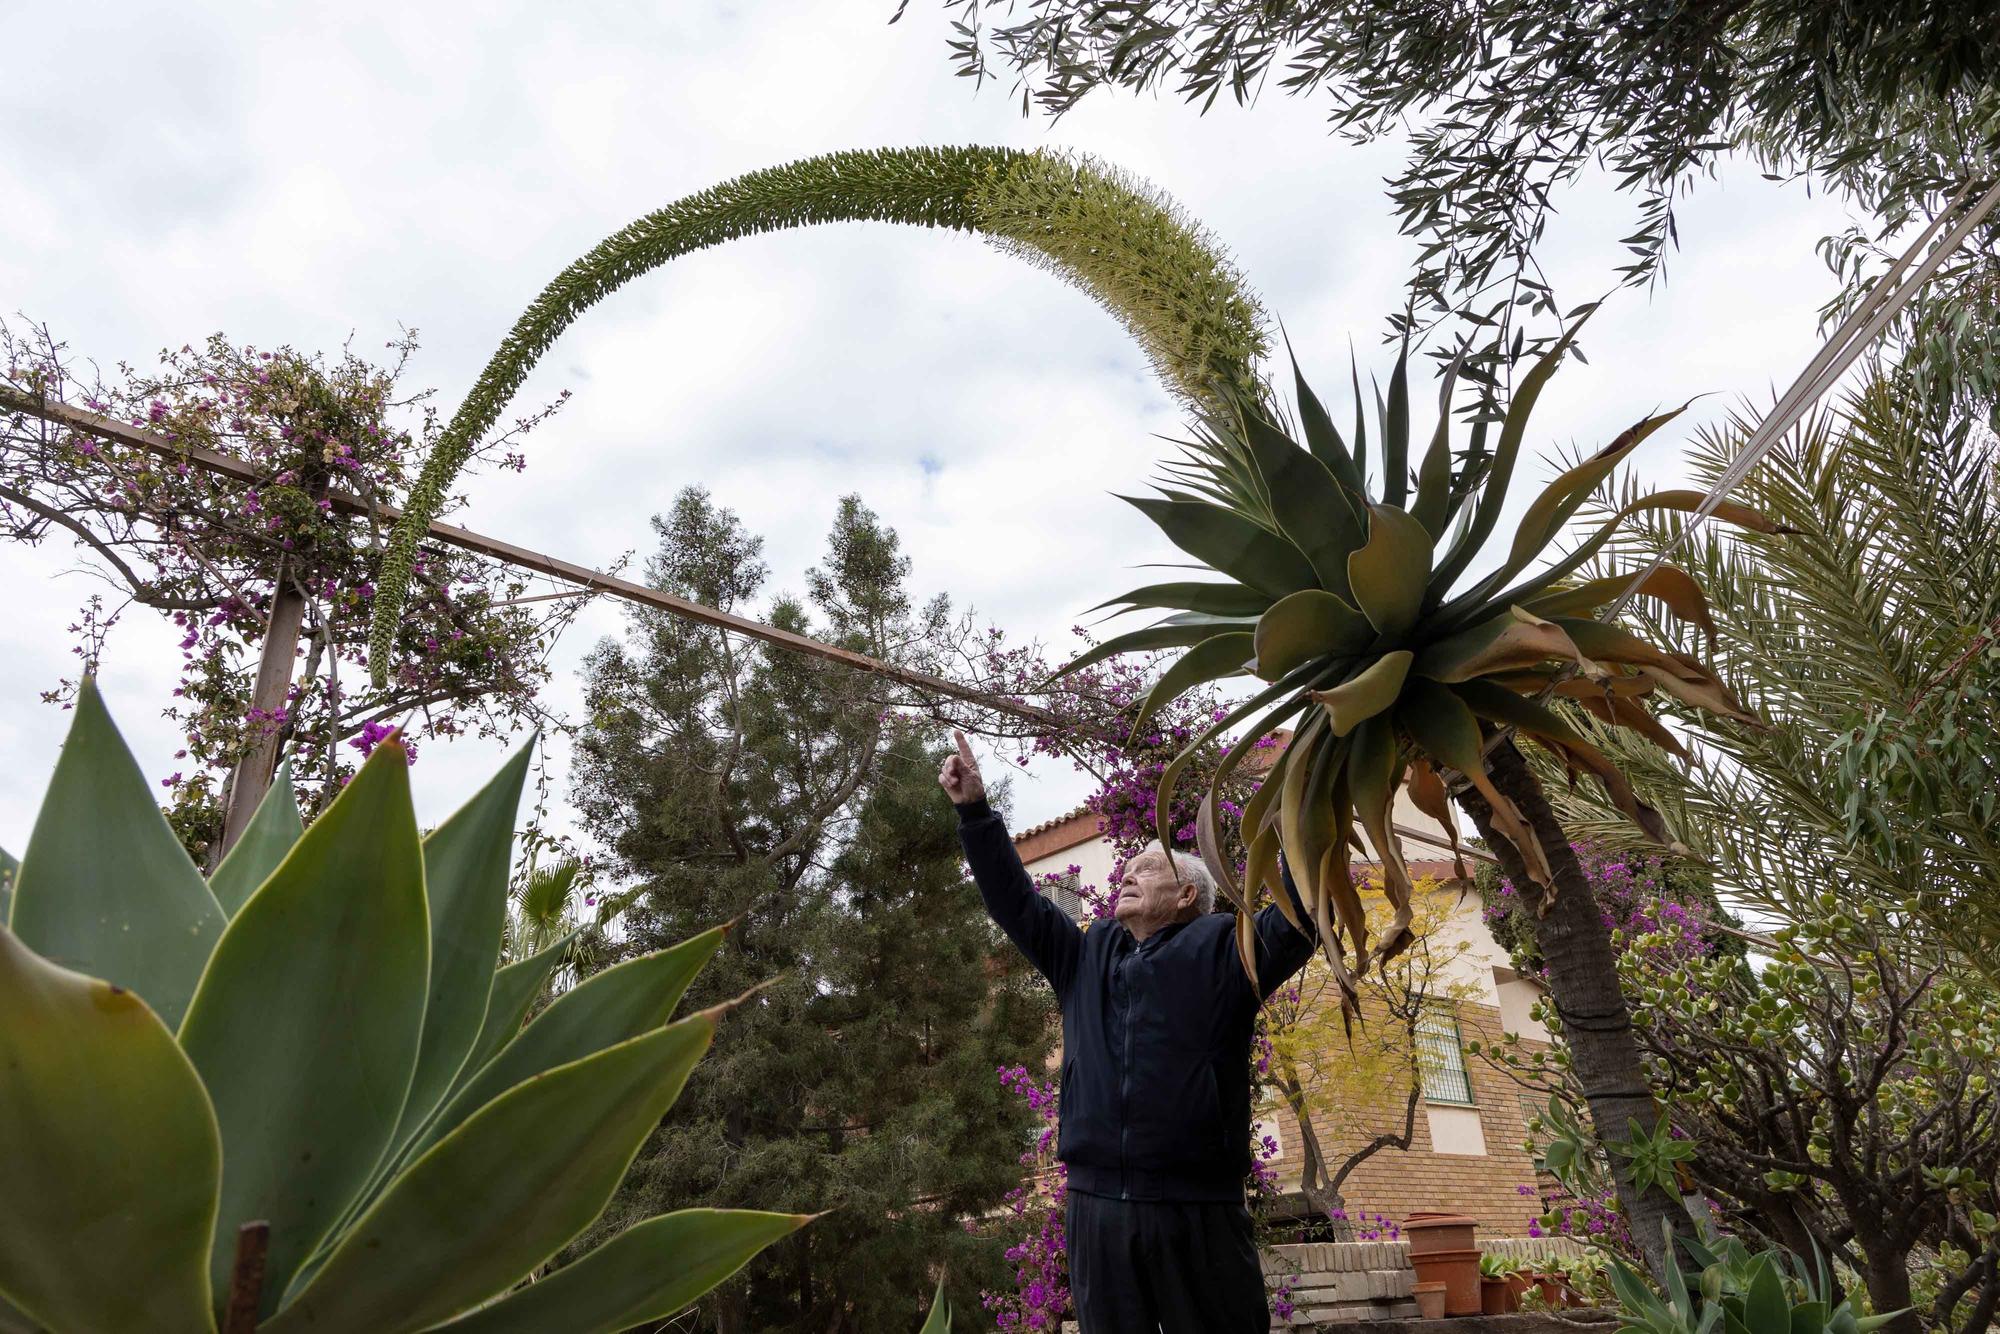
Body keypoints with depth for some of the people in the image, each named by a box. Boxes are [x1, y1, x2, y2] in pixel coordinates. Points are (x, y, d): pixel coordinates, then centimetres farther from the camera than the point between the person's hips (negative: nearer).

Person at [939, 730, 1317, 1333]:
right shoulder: (1086, 954, 17)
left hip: (1197, 1209, -4)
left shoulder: (1222, 947, 4)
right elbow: (1015, 901, 19)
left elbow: (1295, 917, -10)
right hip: (1095, 1206, 4)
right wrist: (975, 811, 15)